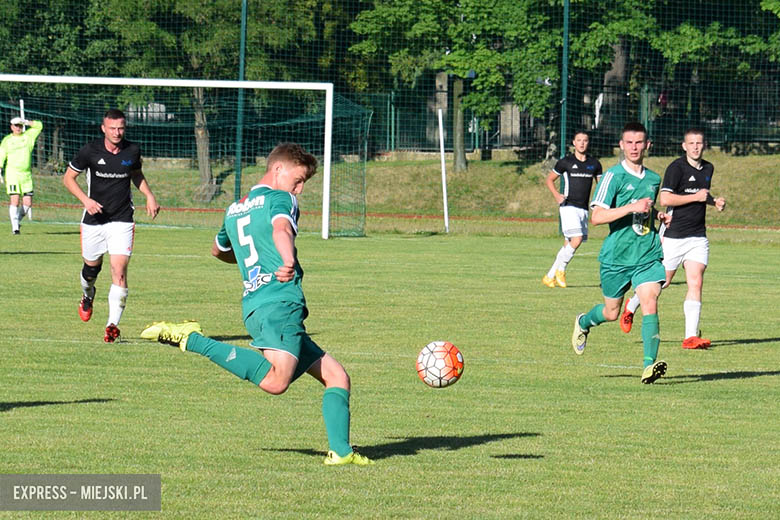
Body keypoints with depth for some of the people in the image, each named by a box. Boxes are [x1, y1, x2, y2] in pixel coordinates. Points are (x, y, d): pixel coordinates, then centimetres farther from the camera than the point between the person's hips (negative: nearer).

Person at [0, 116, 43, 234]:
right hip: (12, 174, -3)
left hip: (26, 175, 3)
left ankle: (17, 220, 25)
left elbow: (39, 126, 7)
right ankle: (15, 227, -8)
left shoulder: (28, 136, 11)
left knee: (28, 203, 0)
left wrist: (26, 122, -1)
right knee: (15, 200, -12)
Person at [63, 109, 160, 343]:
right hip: (94, 219, 0)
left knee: (119, 271, -14)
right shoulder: (90, 151, -9)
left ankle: (113, 324, -15)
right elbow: (68, 178, 0)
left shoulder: (132, 151, -2)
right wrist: (86, 200, -15)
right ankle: (87, 296, 50)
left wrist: (149, 196, 3)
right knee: (92, 266, 14)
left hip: (122, 220, 0)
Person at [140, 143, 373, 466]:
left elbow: (218, 249, 46)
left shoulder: (234, 210, 27)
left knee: (336, 376, 13)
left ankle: (340, 451, 2)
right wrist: (288, 261, -40)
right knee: (276, 381, -33)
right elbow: (281, 227, -21)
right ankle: (192, 340, -25)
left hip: (253, 304, 10)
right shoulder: (279, 198, 3)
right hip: (280, 303, -10)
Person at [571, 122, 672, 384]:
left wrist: (659, 216, 8)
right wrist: (631, 208, -25)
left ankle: (649, 364, -21)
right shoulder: (613, 176, -9)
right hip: (616, 256, -3)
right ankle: (583, 322, 46)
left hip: (648, 256, 3)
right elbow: (596, 217, -18)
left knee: (650, 304, -17)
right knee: (611, 313, 12)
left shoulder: (653, 179, 10)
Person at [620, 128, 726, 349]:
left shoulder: (708, 169, 12)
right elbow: (664, 198, -21)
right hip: (674, 236, -5)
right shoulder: (677, 167, -12)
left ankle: (691, 336, -10)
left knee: (695, 283, -8)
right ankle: (631, 306, 35)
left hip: (698, 237, 5)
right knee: (663, 281, 6)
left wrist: (715, 202, 12)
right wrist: (695, 197, -20)